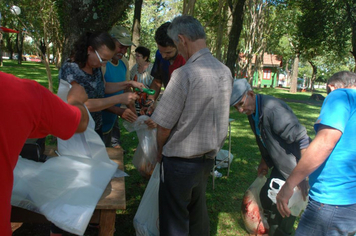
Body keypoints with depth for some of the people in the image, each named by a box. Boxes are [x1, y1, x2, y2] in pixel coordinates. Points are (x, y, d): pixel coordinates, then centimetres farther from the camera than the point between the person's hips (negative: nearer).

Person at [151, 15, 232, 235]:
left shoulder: (184, 74, -22)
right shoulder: (225, 72, 0)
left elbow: (164, 125, -17)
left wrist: (160, 151, 2)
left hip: (181, 161, -7)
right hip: (209, 157, 7)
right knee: (198, 213, 25)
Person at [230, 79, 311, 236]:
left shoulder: (273, 109, -31)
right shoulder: (252, 111, 0)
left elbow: (303, 140, -32)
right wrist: (264, 162, 21)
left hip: (297, 169, -9)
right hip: (280, 167, 10)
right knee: (266, 196, 19)